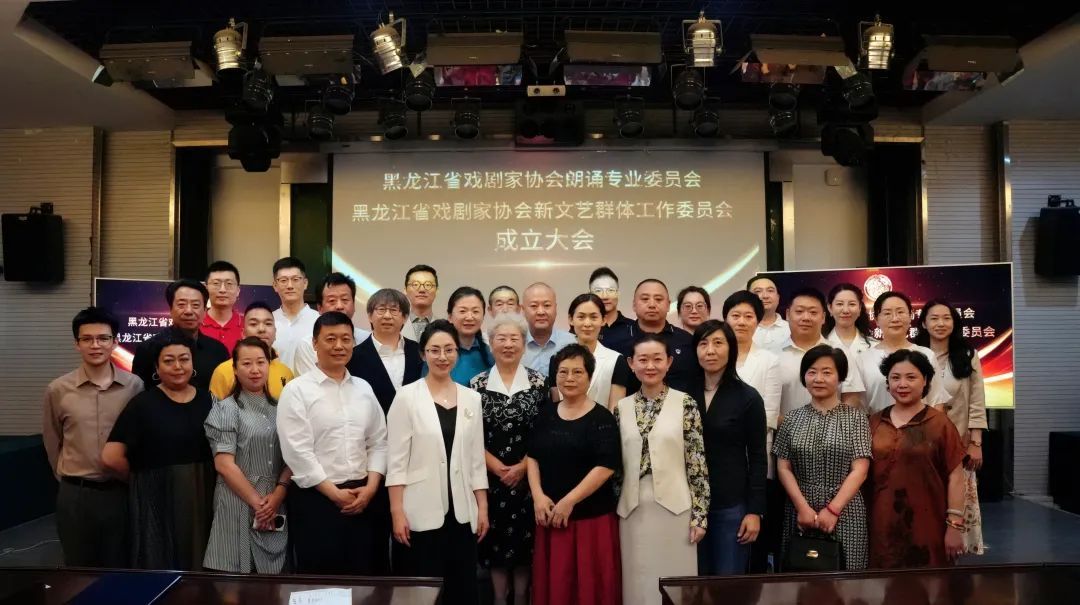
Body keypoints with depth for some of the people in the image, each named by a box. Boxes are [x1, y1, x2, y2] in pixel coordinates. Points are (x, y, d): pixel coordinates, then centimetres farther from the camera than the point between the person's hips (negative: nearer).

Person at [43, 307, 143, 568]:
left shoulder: (135, 386, -5)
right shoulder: (58, 390, -4)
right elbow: (52, 442, 9)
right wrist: (69, 478, 13)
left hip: (122, 492, 0)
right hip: (75, 496, 0)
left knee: (121, 569, 12)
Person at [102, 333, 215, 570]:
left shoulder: (208, 400, 4)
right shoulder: (143, 403, -5)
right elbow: (112, 457, -10)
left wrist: (196, 479, 0)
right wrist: (141, 478, 1)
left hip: (202, 498, 3)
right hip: (157, 498, -3)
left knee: (199, 565, 13)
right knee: (159, 566, 7)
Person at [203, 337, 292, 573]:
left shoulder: (279, 408, 10)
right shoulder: (225, 409, -2)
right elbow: (224, 464, -9)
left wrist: (278, 494, -8)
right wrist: (257, 502, -10)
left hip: (276, 507, 4)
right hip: (239, 505, -4)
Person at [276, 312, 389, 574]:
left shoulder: (364, 389, 9)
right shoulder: (296, 390, -7)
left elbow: (378, 442, 9)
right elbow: (297, 452, -13)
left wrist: (370, 487, -4)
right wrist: (335, 493, -11)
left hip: (361, 498, 5)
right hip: (315, 498, -4)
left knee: (361, 576, 11)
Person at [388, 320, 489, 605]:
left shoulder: (472, 398, 6)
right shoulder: (407, 396, -5)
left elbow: (476, 458, 9)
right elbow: (397, 459, -6)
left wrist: (482, 507, 6)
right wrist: (397, 512, -10)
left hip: (461, 512, 4)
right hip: (420, 513, -3)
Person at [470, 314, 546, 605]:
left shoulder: (538, 382, 1)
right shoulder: (478, 384, 2)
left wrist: (521, 467, -8)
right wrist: (497, 467, -8)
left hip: (527, 476, 0)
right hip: (490, 477, 0)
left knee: (525, 538, 5)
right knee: (496, 539, 5)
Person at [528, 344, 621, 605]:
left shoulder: (602, 418, -7)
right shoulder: (546, 414, 8)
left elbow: (606, 467, -14)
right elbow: (532, 457, 10)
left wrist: (568, 502, -16)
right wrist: (538, 496, -4)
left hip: (592, 516, -4)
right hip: (549, 515, 4)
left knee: (589, 584, 3)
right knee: (552, 583, 11)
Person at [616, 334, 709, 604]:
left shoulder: (685, 403, -4)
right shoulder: (622, 407, 5)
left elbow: (697, 463, -4)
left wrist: (699, 514, -7)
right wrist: (612, 508, 7)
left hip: (674, 507, -2)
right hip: (633, 509, 3)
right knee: (638, 583, 10)